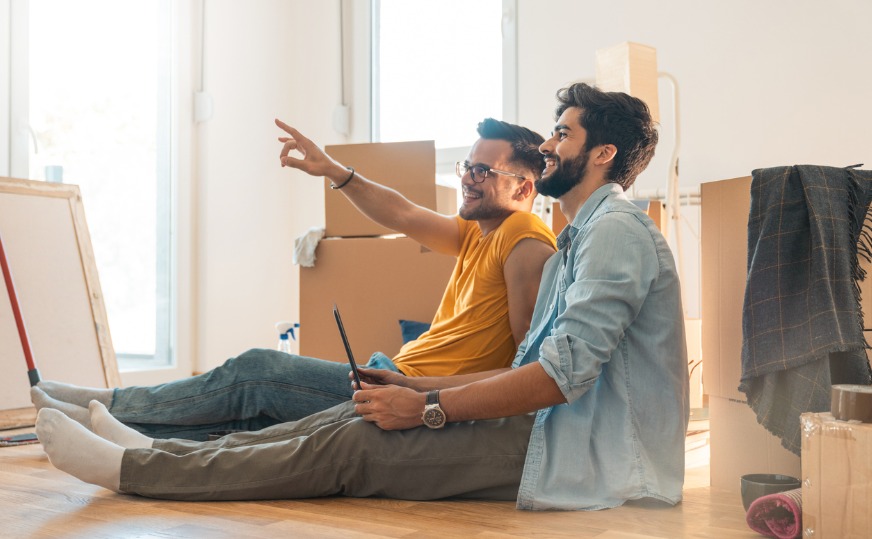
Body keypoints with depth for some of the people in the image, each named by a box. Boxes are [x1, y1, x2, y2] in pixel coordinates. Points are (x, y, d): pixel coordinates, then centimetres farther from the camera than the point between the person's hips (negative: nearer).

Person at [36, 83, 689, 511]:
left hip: (591, 461, -9)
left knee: (352, 443, -13)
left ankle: (128, 467, -5)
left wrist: (427, 409, -17)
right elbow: (530, 372, 18)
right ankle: (158, 451, 9)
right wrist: (416, 388, 9)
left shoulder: (617, 228, -12)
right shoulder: (578, 242, 21)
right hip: (561, 433, 9)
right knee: (366, 415, 2)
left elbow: (565, 372, -22)